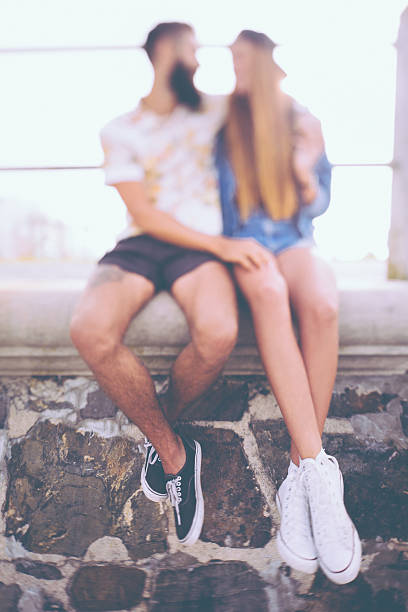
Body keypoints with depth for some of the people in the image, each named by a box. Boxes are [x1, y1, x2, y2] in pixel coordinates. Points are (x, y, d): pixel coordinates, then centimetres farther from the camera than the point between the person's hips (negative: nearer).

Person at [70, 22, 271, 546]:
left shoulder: (209, 111, 18)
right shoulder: (119, 130, 9)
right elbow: (145, 215, -4)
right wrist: (222, 245, -13)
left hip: (200, 246, 1)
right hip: (139, 246, -1)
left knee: (218, 331, -35)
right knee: (90, 329, -34)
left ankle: (159, 429, -3)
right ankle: (173, 451, -12)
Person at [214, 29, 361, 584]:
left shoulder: (305, 124, 10)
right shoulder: (224, 127, 10)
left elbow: (318, 205, 13)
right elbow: (217, 204, 12)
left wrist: (306, 175, -7)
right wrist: (238, 251, -5)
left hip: (293, 241, 1)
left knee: (322, 304, -36)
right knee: (267, 290, -38)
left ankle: (300, 471, -29)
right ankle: (318, 469, -41)